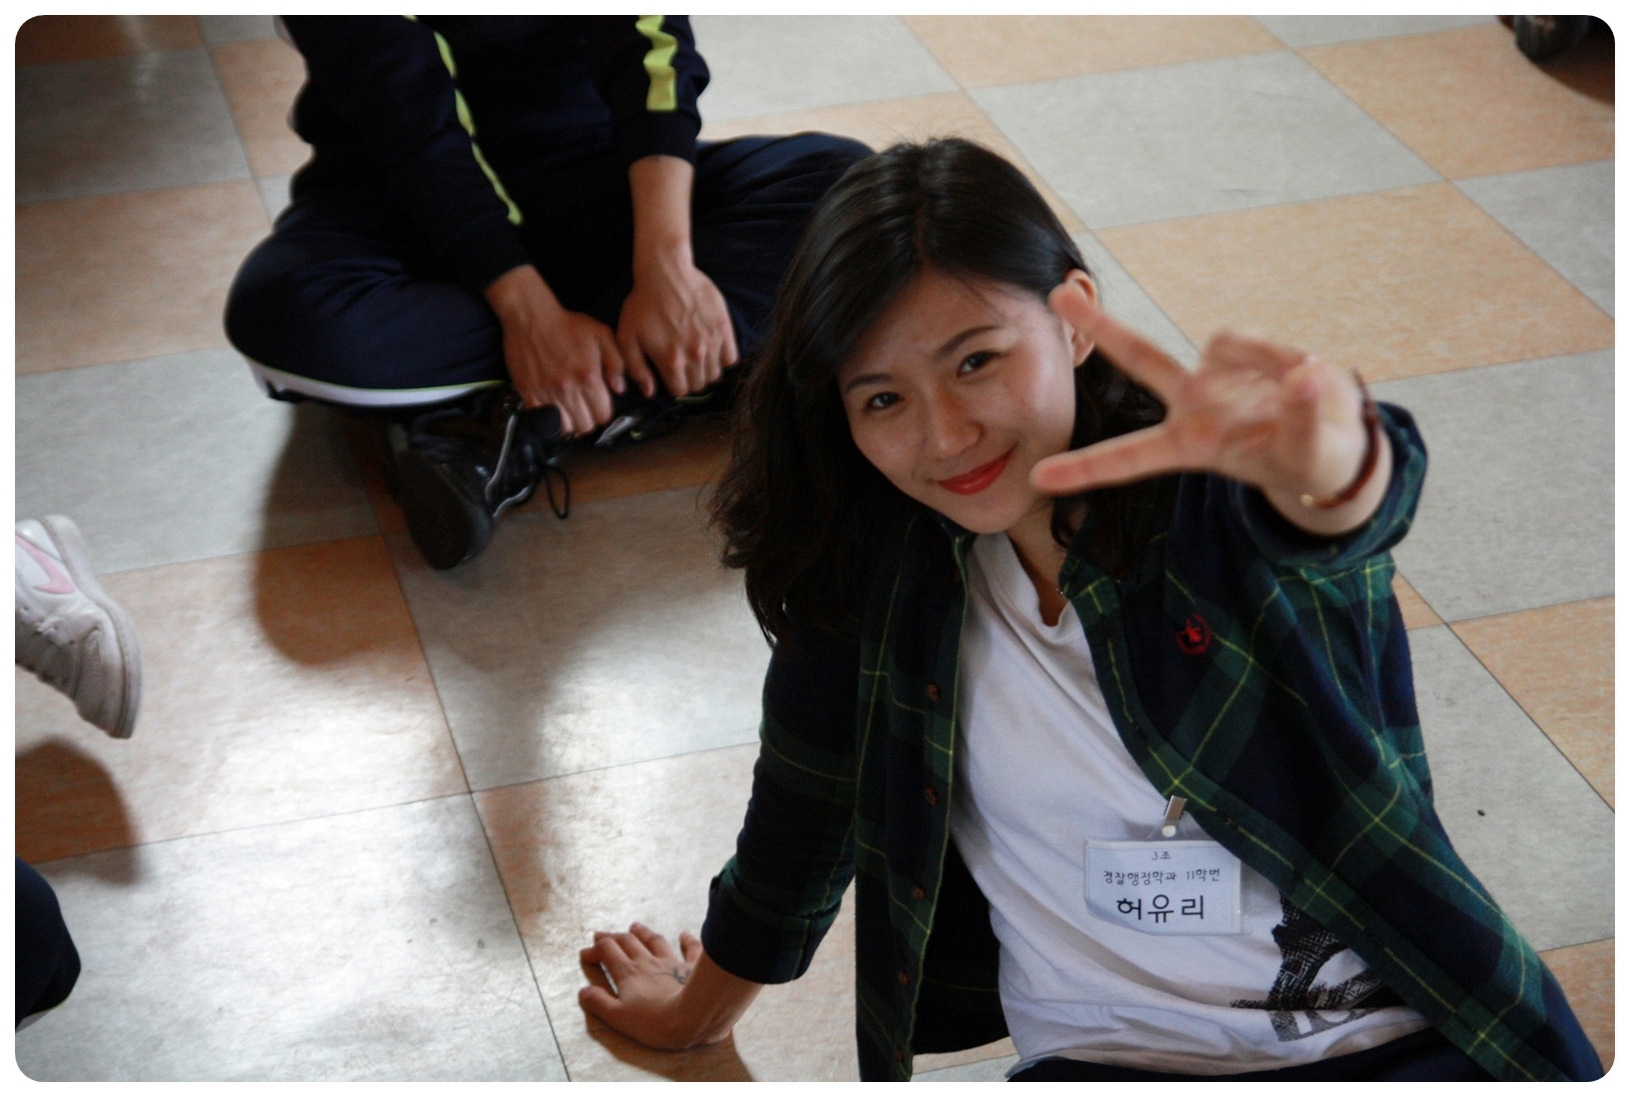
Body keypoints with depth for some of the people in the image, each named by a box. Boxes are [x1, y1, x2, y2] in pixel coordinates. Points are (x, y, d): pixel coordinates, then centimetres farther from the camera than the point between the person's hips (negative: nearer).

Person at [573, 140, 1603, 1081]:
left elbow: (1356, 498, -36)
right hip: (1110, 1054, 2)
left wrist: (1319, 455, -61)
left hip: (1398, 1039, -1)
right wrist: (699, 1011, 29)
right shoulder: (873, 561, -1)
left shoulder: (1221, 501, -10)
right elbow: (803, 810, 15)